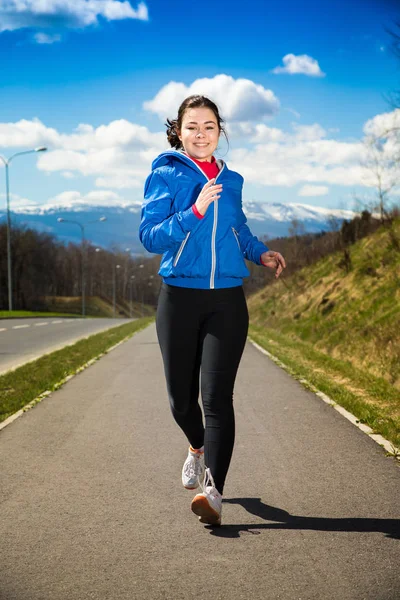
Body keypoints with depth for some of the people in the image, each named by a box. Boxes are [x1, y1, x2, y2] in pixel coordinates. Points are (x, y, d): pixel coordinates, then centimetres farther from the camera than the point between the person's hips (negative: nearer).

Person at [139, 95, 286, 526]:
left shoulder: (232, 181, 11)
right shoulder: (165, 176, 0)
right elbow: (149, 236, -10)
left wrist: (260, 253, 9)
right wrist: (195, 211, -21)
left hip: (227, 301, 1)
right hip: (179, 298, -1)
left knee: (217, 395, -11)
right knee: (181, 398, 8)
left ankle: (213, 491, -15)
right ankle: (197, 447, 41)